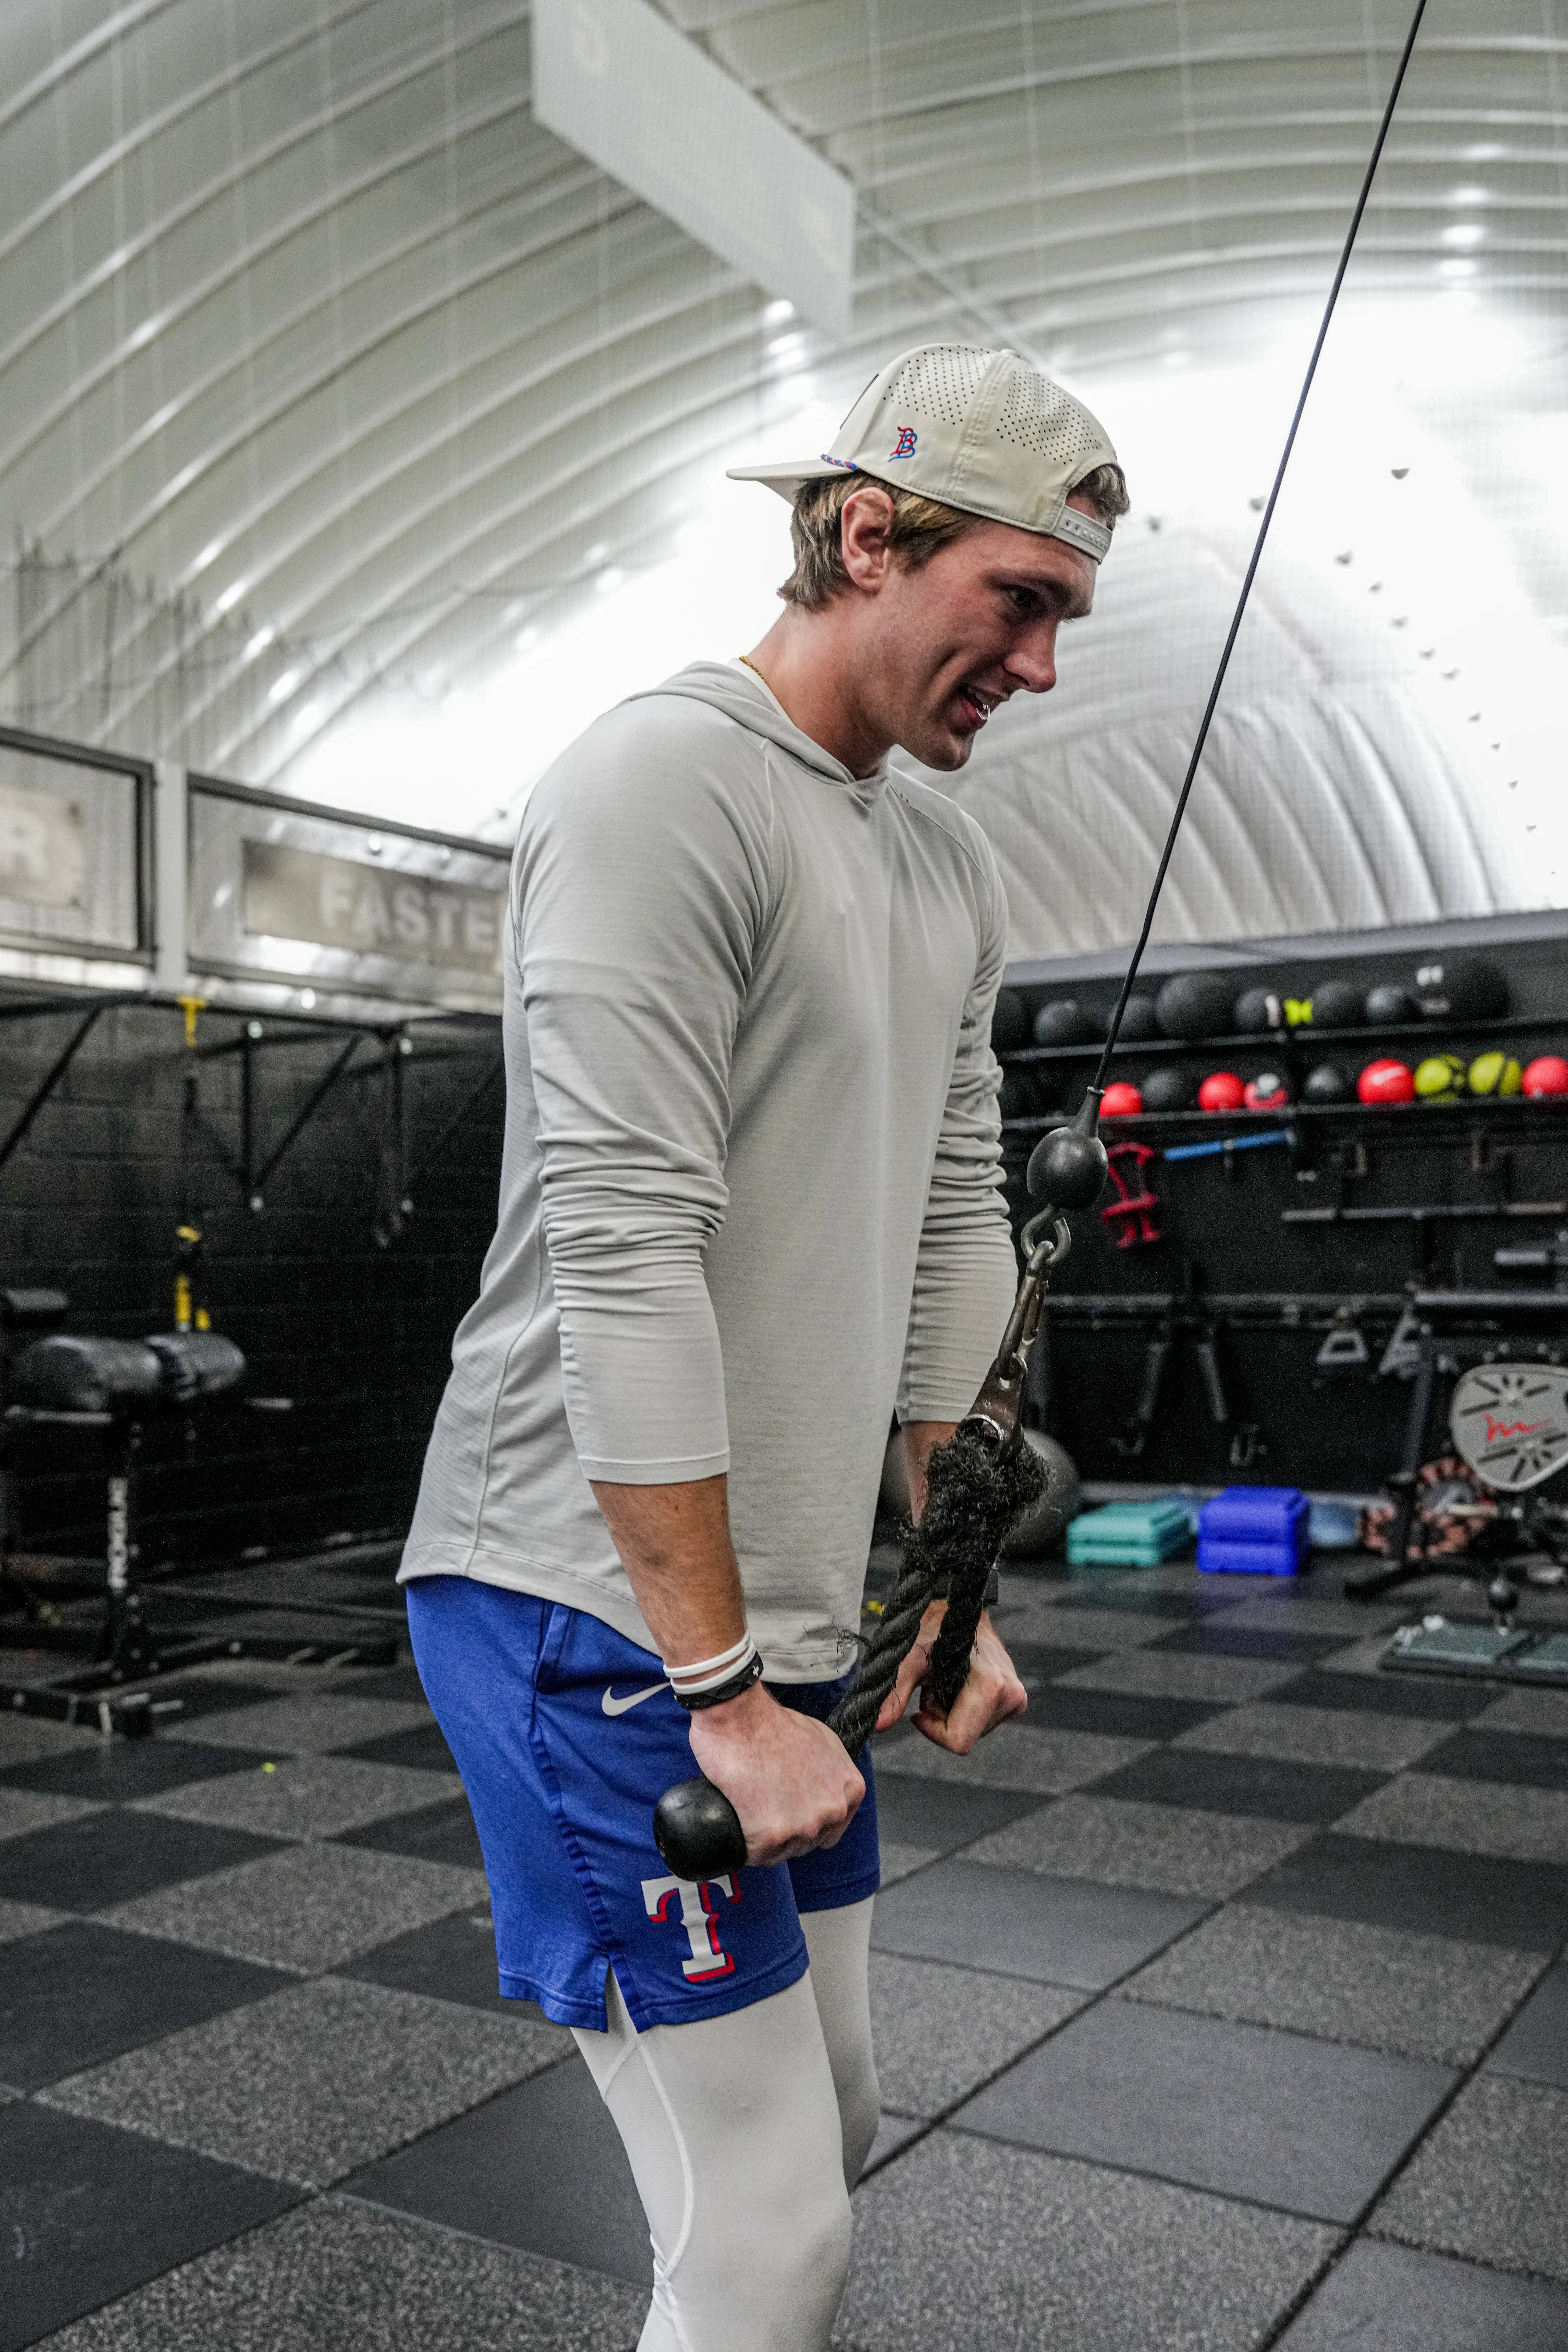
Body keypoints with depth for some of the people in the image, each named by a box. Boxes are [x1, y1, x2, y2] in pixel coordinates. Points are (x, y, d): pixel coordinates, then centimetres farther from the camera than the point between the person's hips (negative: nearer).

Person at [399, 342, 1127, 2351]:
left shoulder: (952, 867, 12)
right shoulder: (664, 784, -16)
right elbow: (624, 1262, -22)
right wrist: (719, 1690, -21)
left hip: (795, 1614, 9)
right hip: (594, 1606, -9)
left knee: (828, 2128, 20)